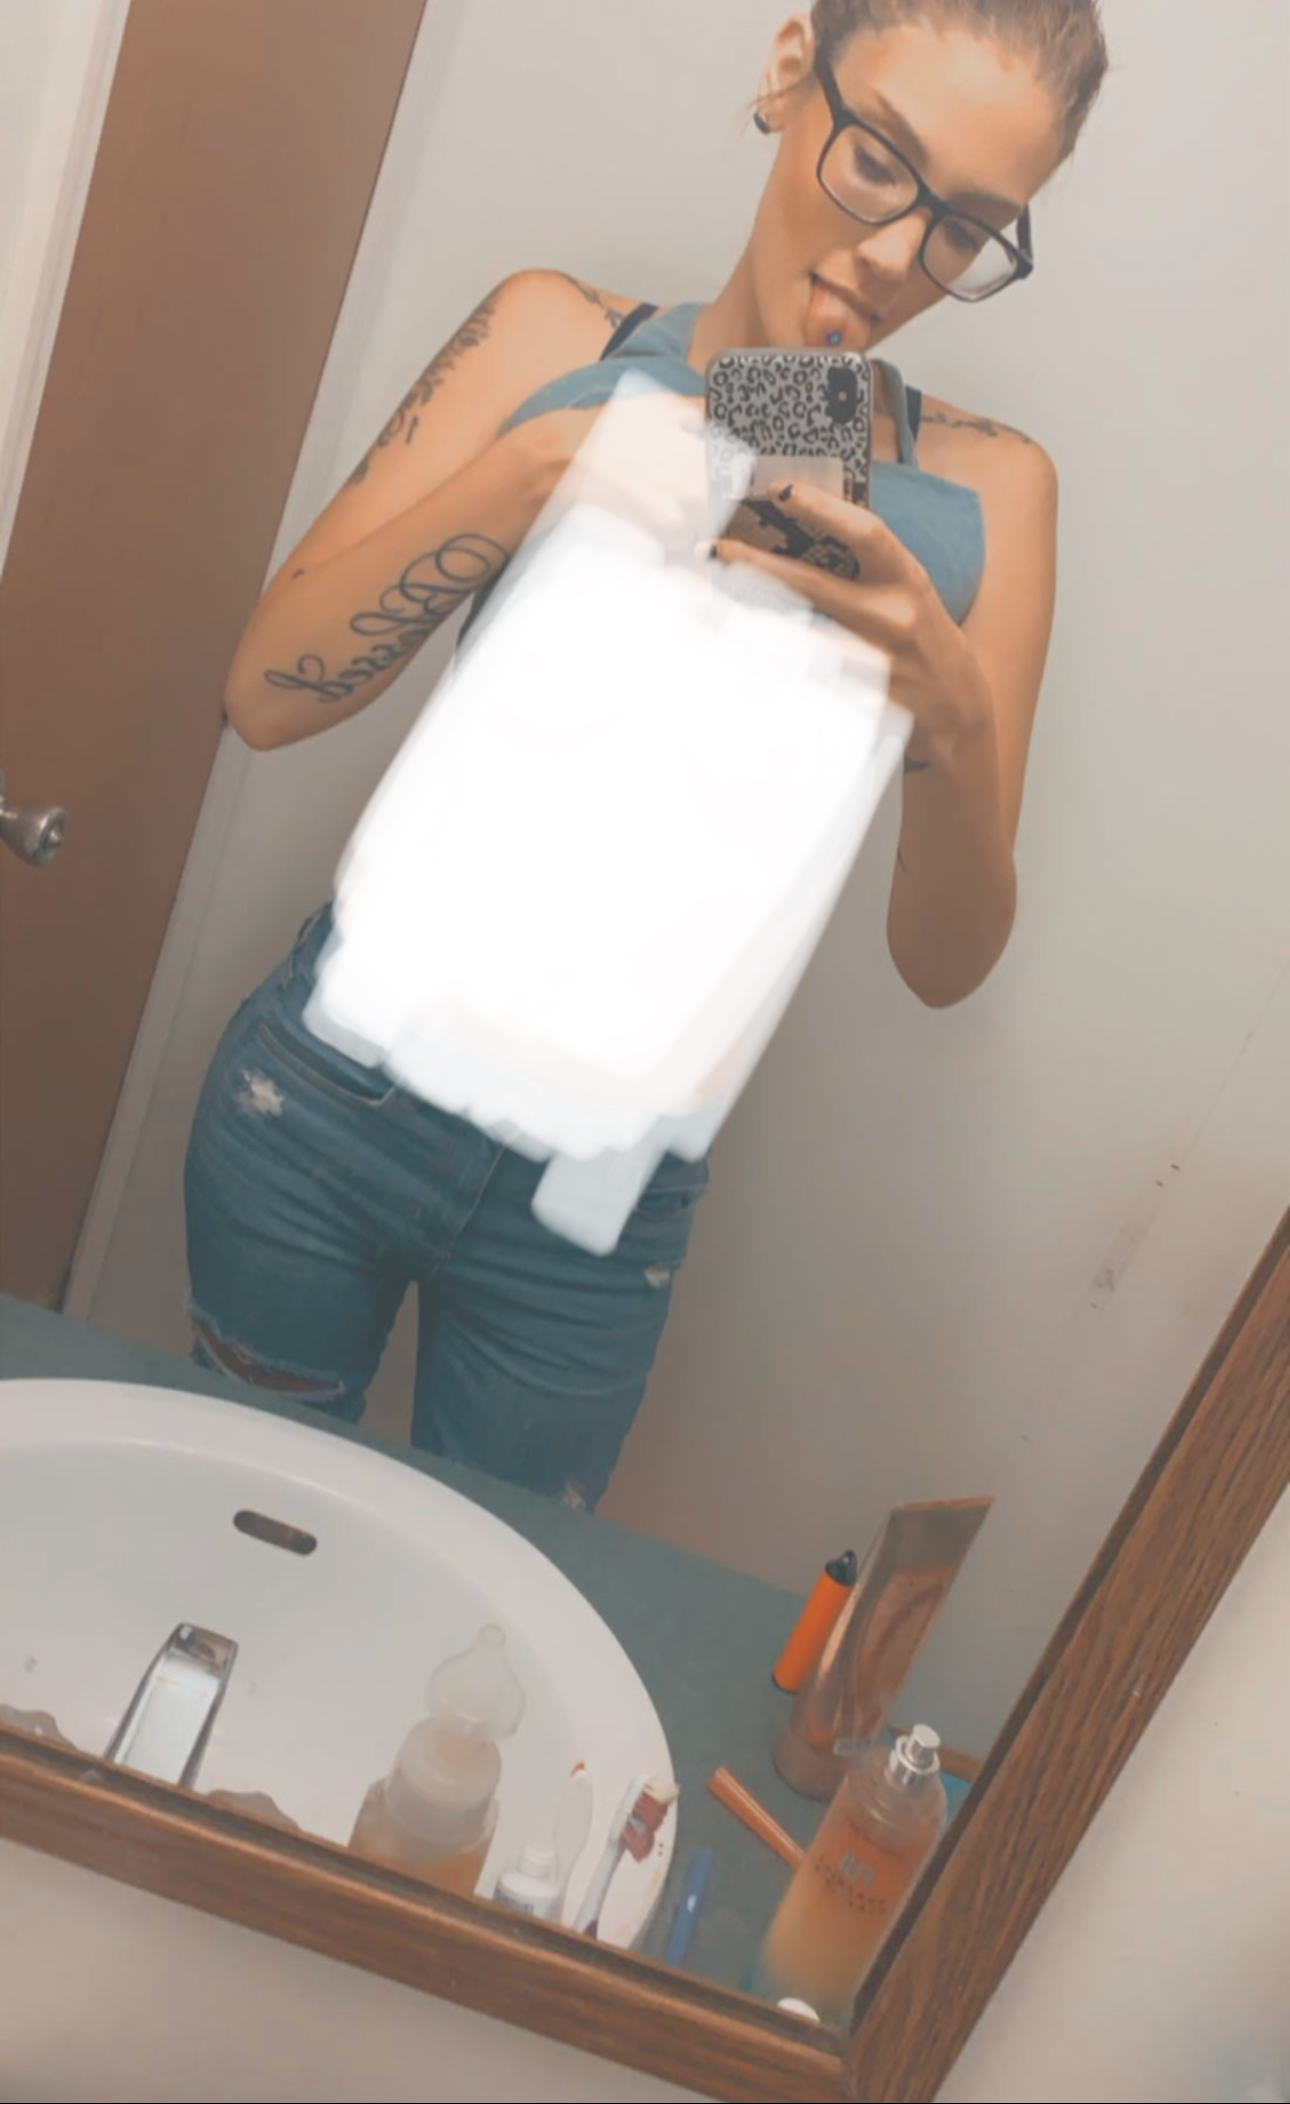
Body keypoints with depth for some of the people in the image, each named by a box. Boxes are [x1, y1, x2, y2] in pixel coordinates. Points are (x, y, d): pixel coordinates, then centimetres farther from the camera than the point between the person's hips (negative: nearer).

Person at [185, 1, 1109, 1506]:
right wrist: (530, 477, -26)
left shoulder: (984, 492, -4)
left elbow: (943, 964, -6)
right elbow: (267, 693, -13)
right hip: (336, 1093, 1)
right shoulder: (556, 342, -4)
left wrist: (955, 720, -25)